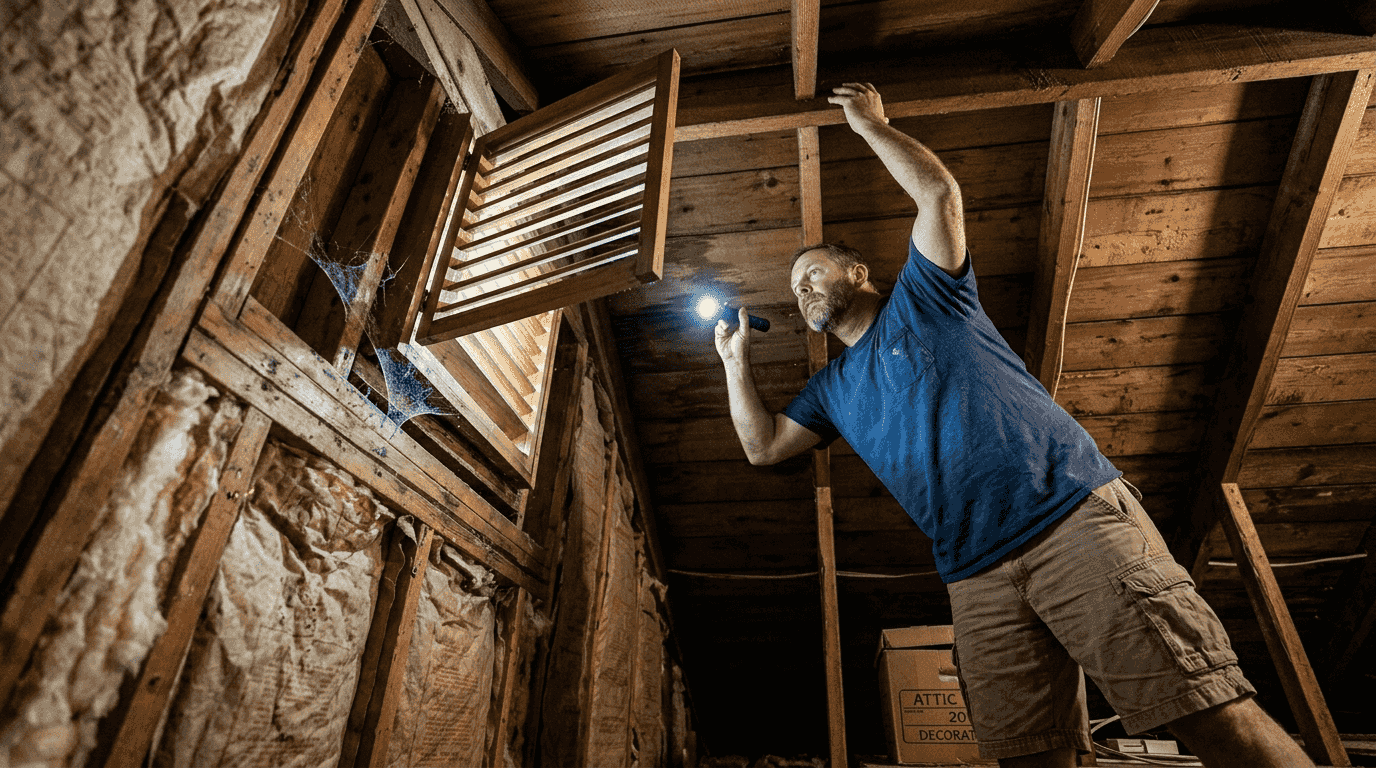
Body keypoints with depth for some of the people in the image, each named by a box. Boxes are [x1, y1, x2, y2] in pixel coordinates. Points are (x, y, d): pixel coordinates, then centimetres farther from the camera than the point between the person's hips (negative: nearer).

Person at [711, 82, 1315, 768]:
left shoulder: (921, 294, 11)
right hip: (978, 578, 5)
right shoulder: (830, 388, 22)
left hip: (1076, 514, -4)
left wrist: (870, 125, 9)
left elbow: (941, 196, -2)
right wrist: (736, 360, 15)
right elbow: (763, 446, 16)